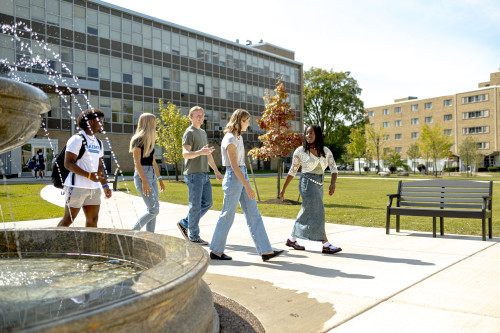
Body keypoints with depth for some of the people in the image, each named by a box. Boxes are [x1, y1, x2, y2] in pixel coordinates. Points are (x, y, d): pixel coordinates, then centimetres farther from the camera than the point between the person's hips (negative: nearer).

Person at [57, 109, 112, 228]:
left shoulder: (98, 143, 17)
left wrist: (105, 185, 14)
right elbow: (68, 163, -15)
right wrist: (89, 175, -24)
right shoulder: (77, 139, -8)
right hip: (77, 186, -7)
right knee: (68, 220, 1)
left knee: (93, 220, 7)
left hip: (94, 188, 8)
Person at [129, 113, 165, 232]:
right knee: (154, 210, -11)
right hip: (142, 176, -9)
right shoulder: (138, 140, -9)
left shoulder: (150, 140, 17)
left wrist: (160, 179, 20)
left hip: (152, 176, 9)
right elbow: (137, 162, -16)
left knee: (153, 210, 6)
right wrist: (144, 181, -22)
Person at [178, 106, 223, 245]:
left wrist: (216, 170, 22)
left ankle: (184, 223, 21)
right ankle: (194, 236, 6)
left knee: (207, 203, 9)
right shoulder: (189, 133, -7)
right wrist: (201, 152, -35)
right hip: (193, 174, -9)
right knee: (195, 205, -4)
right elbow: (185, 153, -19)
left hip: (204, 174, 9)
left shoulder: (203, 132, 20)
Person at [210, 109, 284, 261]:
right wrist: (247, 187, -23)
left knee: (253, 214, 6)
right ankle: (216, 251, 15)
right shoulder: (230, 138, -15)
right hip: (233, 177, -9)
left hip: (242, 175, 9)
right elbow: (234, 165, -20)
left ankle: (265, 250, 8)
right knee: (228, 216, 0)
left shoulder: (238, 137, 15)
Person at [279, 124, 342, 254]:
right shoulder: (300, 151, -5)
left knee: (307, 213, 12)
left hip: (319, 185, 6)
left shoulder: (325, 151, 4)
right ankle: (326, 245, -3)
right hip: (307, 183, -6)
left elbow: (334, 169, -2)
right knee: (317, 213, -9)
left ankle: (292, 239, 26)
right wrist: (283, 189, 4)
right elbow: (292, 171, 2)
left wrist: (333, 184, -21)